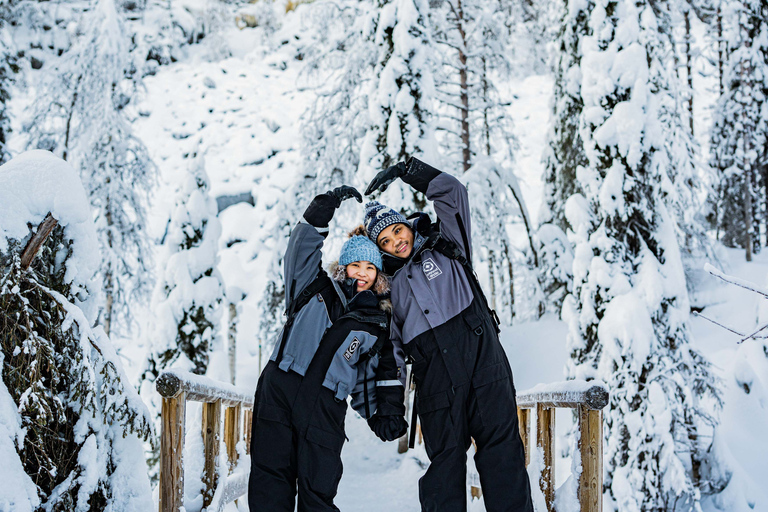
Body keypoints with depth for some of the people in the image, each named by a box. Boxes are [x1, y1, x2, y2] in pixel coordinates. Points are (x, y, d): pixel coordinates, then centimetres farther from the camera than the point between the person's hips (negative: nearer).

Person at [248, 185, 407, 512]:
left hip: (325, 405, 0)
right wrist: (328, 205, 0)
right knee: (270, 477, -4)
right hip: (279, 387, 0)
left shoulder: (378, 325, 16)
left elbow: (377, 375, 17)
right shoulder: (318, 288, 14)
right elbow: (304, 243, 8)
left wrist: (385, 415, 6)